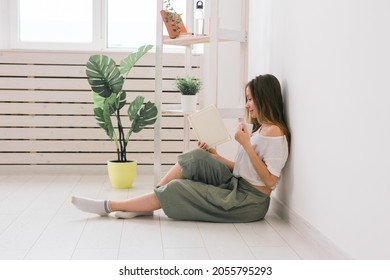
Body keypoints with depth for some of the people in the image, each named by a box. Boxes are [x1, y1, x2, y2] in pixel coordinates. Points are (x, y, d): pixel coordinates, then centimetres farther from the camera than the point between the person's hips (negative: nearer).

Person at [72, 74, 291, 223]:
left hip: (250, 201, -8)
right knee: (196, 158, -8)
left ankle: (110, 206, -1)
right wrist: (215, 157, 3)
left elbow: (270, 180, -21)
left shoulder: (274, 131, -13)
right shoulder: (260, 129, 17)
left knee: (177, 189, -12)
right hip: (236, 188, 8)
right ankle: (144, 205, -6)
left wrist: (246, 144, -21)